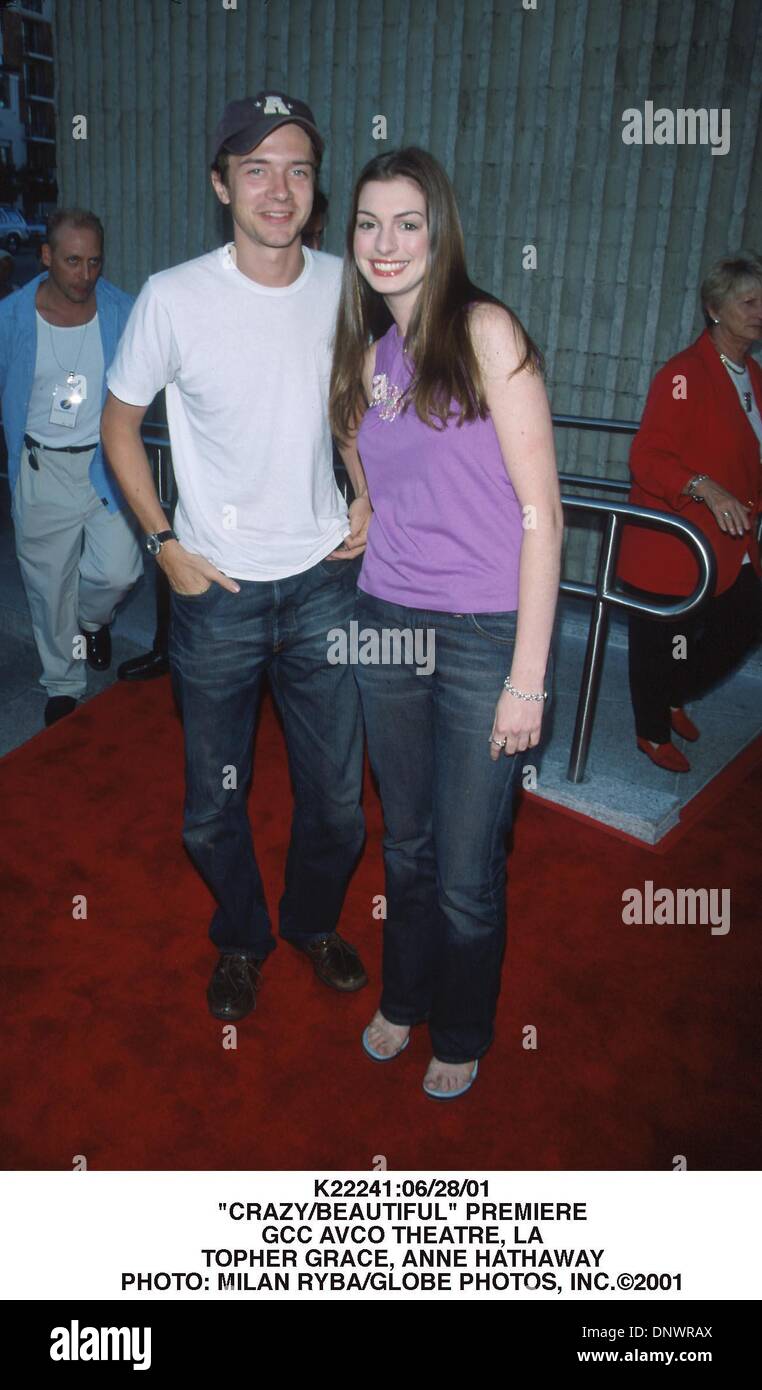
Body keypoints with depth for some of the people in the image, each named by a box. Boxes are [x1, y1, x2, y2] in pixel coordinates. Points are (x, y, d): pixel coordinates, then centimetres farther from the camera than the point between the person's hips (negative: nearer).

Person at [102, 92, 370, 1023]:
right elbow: (119, 420, 1)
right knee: (214, 805, 12)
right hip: (217, 588, -2)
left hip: (324, 579, 2)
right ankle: (241, 938, 41)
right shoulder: (174, 298, -10)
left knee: (336, 795, 12)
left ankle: (313, 922, 42)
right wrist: (164, 542, -5)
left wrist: (369, 499, 3)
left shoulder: (345, 287, -2)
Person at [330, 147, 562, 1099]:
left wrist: (527, 677, -16)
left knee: (466, 873, 7)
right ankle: (403, 996, 44)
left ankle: (461, 1034, 34)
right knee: (406, 844, 19)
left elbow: (540, 514, -13)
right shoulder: (371, 355, 10)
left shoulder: (485, 331, -9)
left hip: (482, 635, -5)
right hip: (386, 623, 5)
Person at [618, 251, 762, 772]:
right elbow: (647, 458, -23)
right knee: (661, 644, 6)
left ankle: (674, 698, 40)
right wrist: (706, 490, -34)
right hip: (674, 547, -8)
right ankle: (653, 734, 30)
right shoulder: (684, 373, -17)